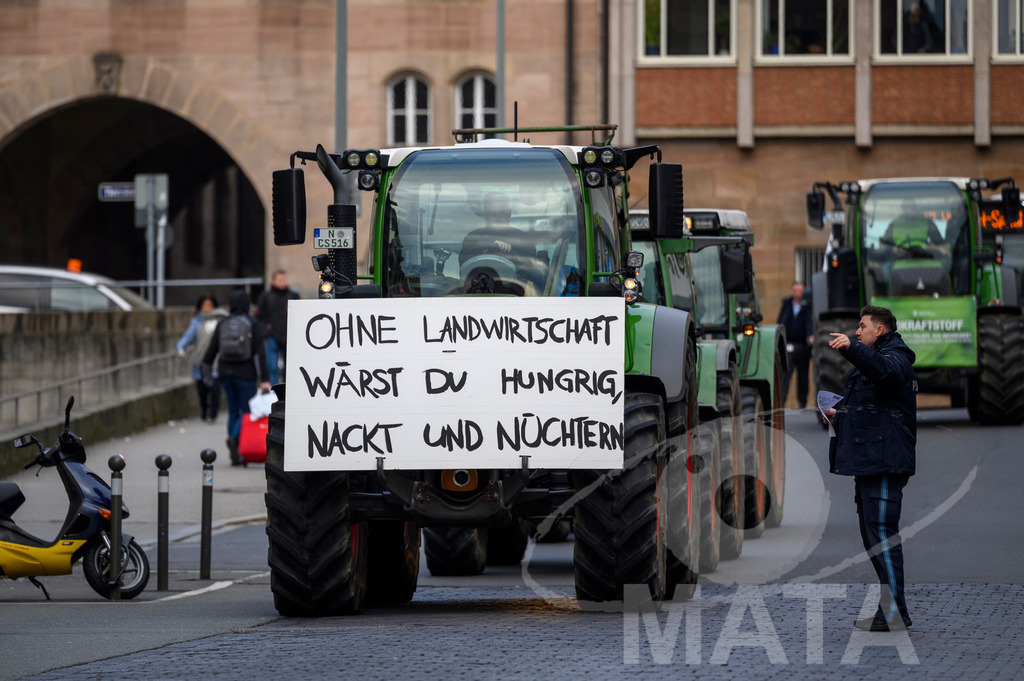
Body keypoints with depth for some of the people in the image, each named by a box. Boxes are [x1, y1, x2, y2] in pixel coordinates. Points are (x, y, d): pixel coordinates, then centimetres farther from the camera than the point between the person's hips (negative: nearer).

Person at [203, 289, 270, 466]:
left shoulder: (223, 325, 4)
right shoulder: (252, 325, -5)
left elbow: (212, 350, 6)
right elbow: (259, 353, -11)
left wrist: (207, 373, 17)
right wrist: (263, 379, -12)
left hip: (226, 372, 4)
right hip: (245, 373, -4)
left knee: (233, 411, 13)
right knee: (247, 412, 2)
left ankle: (235, 455, 8)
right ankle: (234, 438, -26)